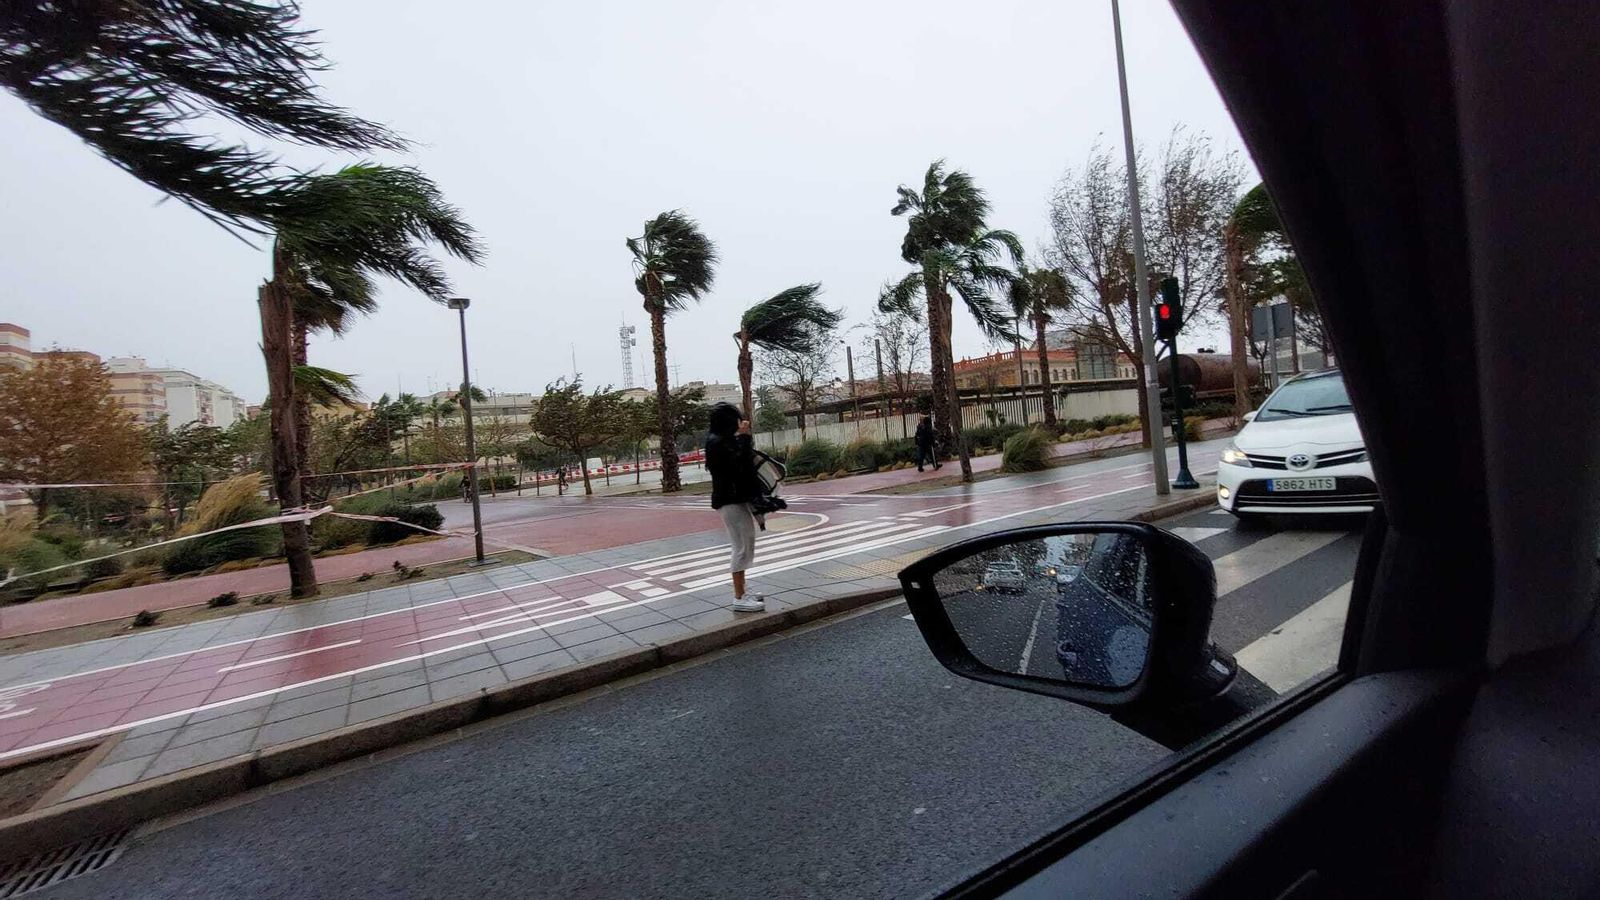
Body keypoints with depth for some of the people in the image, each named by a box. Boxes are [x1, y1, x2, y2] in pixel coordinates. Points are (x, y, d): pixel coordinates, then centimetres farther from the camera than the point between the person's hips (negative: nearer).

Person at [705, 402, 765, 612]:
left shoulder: (726, 439, 14)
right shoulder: (717, 441, -15)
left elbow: (744, 463, 15)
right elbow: (737, 463, -25)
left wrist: (742, 437, 5)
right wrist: (743, 437, -21)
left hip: (737, 498, 10)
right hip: (730, 500, -10)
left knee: (745, 546, 15)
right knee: (742, 548, -7)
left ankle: (741, 594, 23)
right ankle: (739, 599, 0)